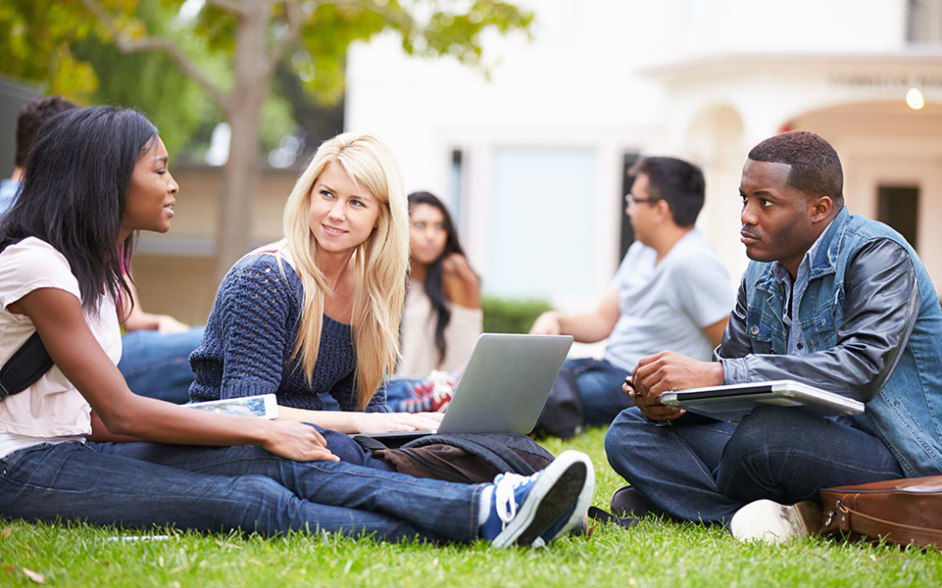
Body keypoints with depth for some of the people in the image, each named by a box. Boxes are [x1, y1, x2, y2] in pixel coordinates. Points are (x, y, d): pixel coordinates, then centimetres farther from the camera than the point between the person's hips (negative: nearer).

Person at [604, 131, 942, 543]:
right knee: (629, 433, -3)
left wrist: (717, 375, -32)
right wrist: (672, 398, -11)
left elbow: (863, 369, -28)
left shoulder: (877, 255, -12)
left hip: (895, 459, -9)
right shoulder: (761, 274, 14)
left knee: (766, 434, -39)